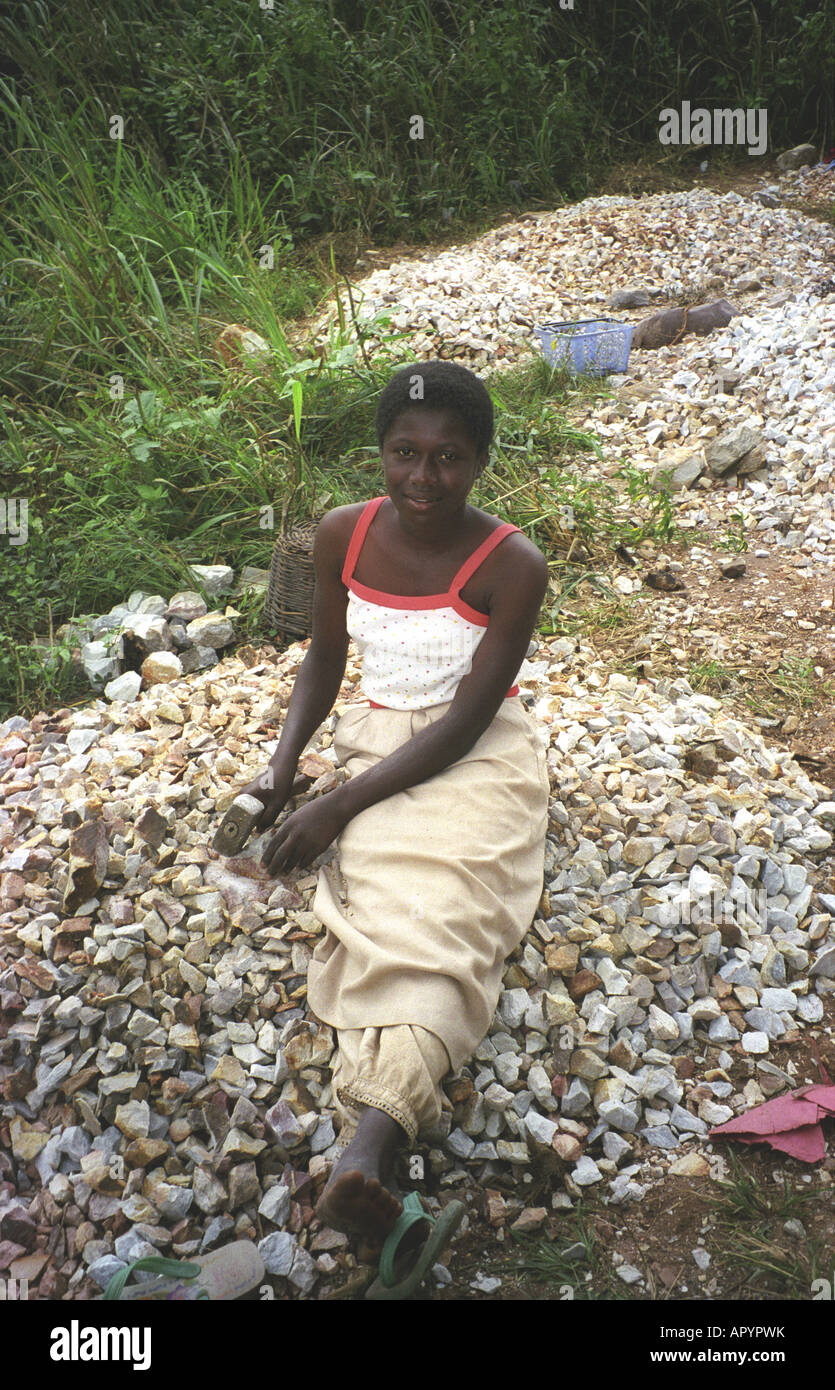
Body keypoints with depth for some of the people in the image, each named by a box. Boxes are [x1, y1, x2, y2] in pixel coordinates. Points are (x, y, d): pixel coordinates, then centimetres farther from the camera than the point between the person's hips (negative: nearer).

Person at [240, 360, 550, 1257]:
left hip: (478, 757, -7)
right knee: (391, 898, -24)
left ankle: (366, 1147, -48)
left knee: (435, 907, -32)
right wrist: (282, 765, -4)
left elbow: (466, 720, -17)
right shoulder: (343, 536, -1)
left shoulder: (511, 566, -15)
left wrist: (338, 807, -21)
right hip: (377, 744, 8)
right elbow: (324, 660, 12)